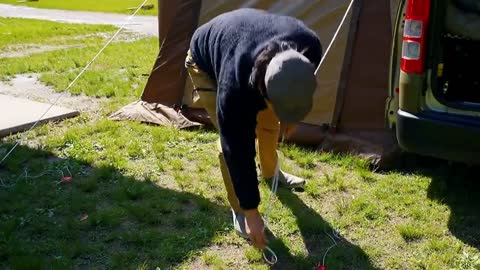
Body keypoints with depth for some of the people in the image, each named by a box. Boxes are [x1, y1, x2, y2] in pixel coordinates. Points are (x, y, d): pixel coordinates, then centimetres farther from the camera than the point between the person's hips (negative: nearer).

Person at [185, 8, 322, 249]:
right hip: (207, 63, -5)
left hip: (247, 51, 5)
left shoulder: (309, 47, -34)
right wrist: (251, 212, -29)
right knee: (233, 141, -16)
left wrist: (290, 118, 0)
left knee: (270, 121, 11)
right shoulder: (235, 86, -46)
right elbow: (238, 151, -37)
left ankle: (270, 171, 41)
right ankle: (239, 210, 4)